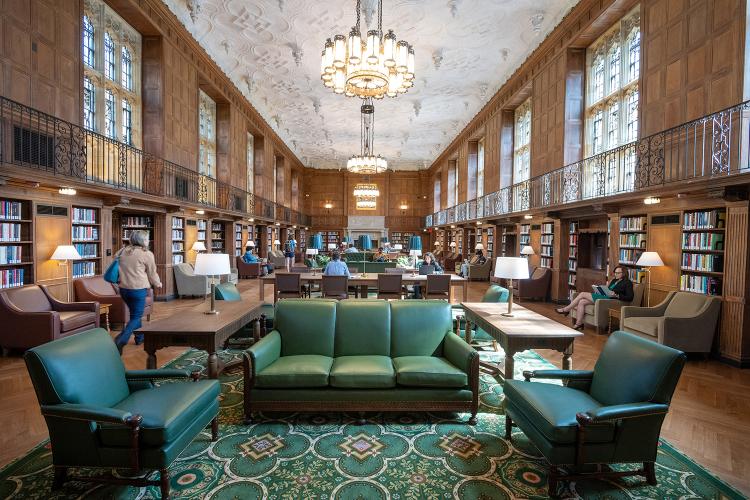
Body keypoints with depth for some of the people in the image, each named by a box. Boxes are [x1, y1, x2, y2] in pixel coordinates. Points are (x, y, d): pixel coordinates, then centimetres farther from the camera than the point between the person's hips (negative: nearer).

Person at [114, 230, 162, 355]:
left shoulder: (123, 251, 8)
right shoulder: (147, 254, -9)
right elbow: (152, 274, -1)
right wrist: (158, 284, 16)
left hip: (123, 288, 7)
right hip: (138, 289, -7)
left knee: (135, 313, 23)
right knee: (136, 317, 3)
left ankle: (140, 337, 36)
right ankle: (120, 341, -13)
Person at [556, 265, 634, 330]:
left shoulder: (627, 283, 1)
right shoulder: (614, 280, 25)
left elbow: (630, 298, -9)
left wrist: (617, 295, -21)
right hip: (603, 296, 9)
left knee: (582, 294, -14)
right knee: (581, 302, -14)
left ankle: (566, 309, -5)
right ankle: (579, 324, -14)